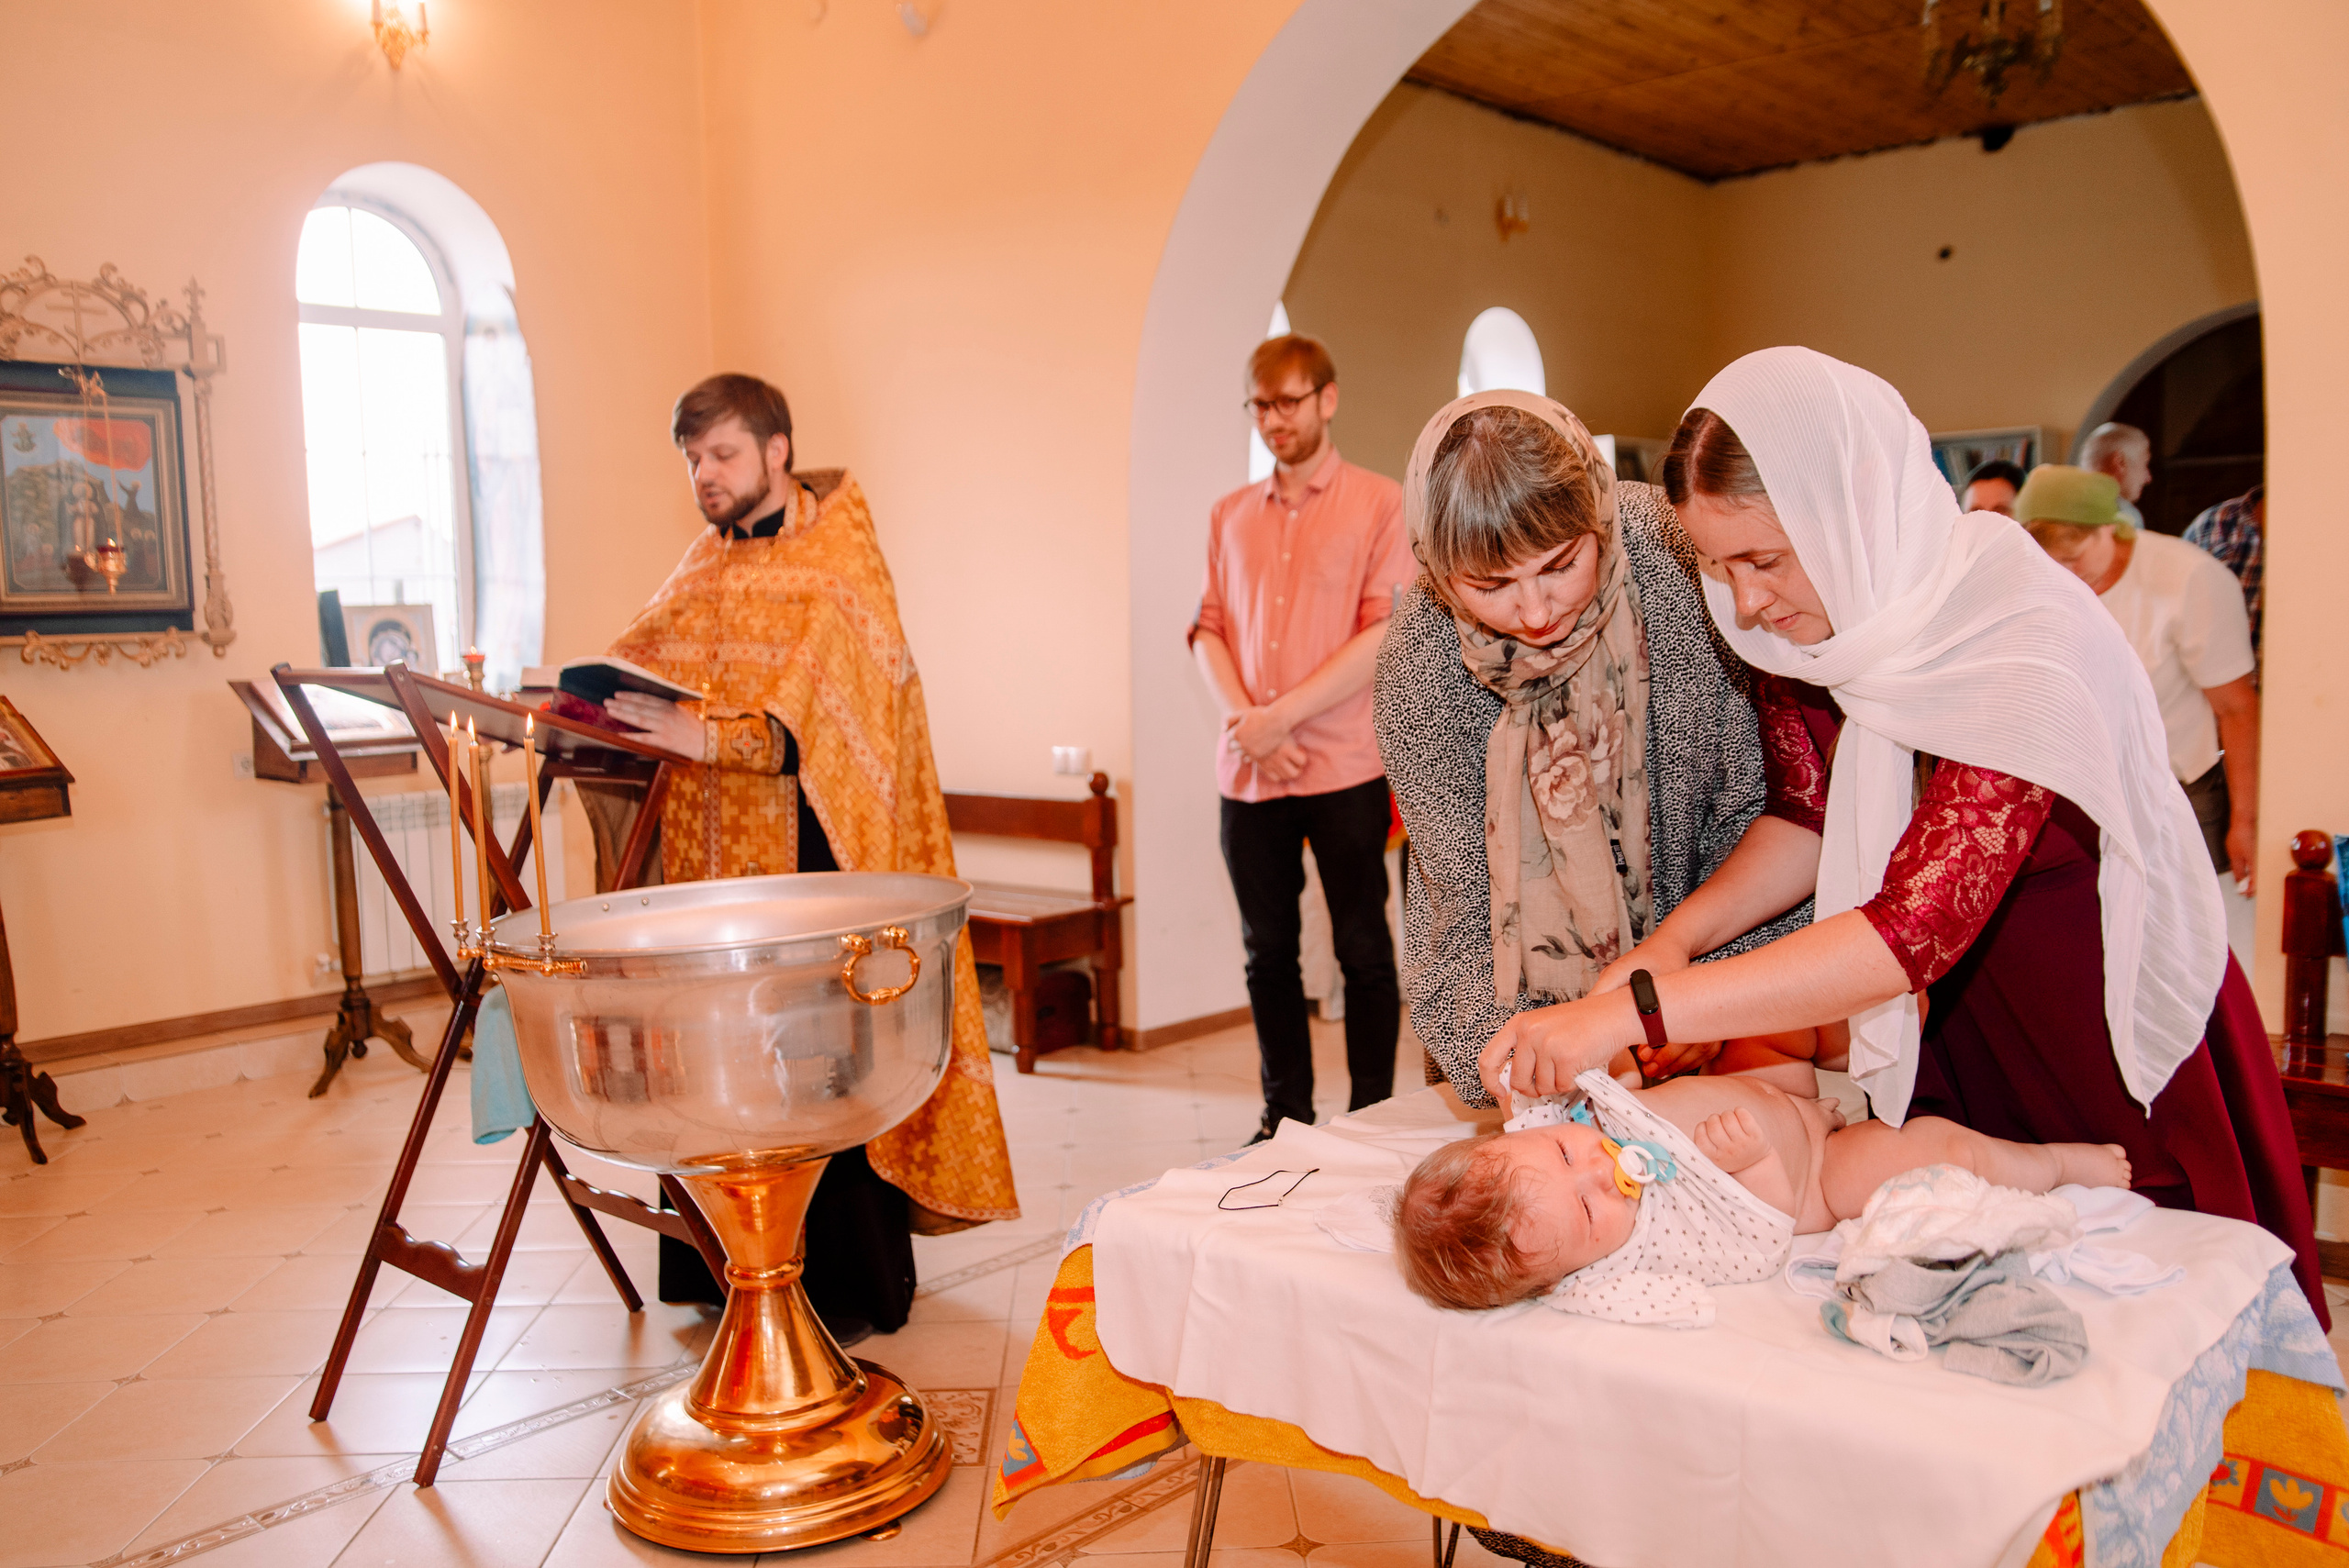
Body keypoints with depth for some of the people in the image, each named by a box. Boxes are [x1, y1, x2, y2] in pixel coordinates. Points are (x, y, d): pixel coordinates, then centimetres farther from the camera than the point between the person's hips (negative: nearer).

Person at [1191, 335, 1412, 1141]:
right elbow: (1209, 630, 10)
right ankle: (1285, 1116, 22)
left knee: (1363, 951, 3)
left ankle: (1371, 1121, 14)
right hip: (1247, 771, 5)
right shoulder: (1230, 515, 14)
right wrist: (1243, 720, -8)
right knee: (1267, 951, 10)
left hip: (1343, 767, -4)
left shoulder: (1379, 502, -1)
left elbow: (1386, 634, -10)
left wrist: (1280, 716, -14)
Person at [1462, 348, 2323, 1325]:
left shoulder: (2022, 642, -32)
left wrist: (1631, 1008, -44)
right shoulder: (1806, 625, -11)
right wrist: (1676, 935, -16)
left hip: (2115, 1032, -5)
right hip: (1949, 1018, 6)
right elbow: (1809, 818, 2)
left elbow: (1915, 930, -40)